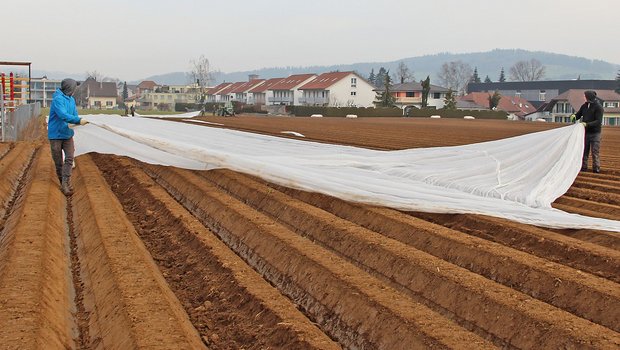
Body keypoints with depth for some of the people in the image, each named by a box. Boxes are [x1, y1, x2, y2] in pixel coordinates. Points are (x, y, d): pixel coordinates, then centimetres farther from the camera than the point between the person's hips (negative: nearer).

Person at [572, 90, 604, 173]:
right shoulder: (584, 106, 7)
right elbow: (578, 115, 14)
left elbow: (599, 121, -17)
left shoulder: (598, 107, -11)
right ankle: (583, 167, 12)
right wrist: (575, 116, -10)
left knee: (595, 151, -3)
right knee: (584, 151, 6)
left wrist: (587, 124, -29)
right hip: (585, 132, 5)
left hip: (595, 133, -5)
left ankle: (596, 168, 3)